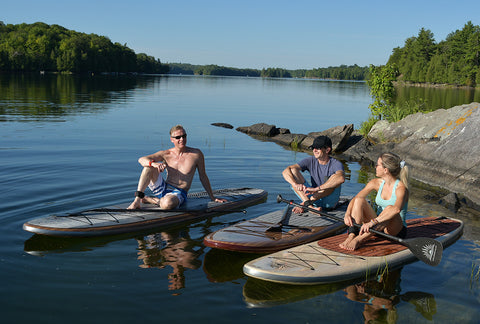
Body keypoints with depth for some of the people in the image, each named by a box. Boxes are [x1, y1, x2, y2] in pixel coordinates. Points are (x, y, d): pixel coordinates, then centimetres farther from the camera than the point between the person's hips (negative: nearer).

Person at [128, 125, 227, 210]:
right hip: (163, 189, 3)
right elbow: (141, 159, -8)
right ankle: (137, 200, -22)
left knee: (167, 203, -40)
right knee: (149, 165, -19)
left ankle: (147, 199, -8)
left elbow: (203, 177, 7)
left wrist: (212, 197, 12)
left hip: (179, 193, -3)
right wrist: (154, 164, -31)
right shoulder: (166, 154, 1)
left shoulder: (196, 154, -4)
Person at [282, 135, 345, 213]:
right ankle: (309, 205, -30)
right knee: (293, 171, -12)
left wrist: (316, 189, -44)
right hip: (314, 198, 3)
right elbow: (285, 172, -12)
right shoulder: (310, 161, -3)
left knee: (335, 178, -31)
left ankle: (304, 204, -30)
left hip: (329, 202, -3)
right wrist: (296, 184, -33)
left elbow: (341, 178, -40)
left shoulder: (336, 164, -14)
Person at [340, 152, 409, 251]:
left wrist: (373, 222, -46)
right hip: (377, 226, 6)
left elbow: (396, 209, -39)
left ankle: (359, 239, -41)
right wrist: (347, 213, -23)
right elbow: (355, 199, -3)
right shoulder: (377, 183, 1)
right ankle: (351, 236, -32)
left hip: (396, 230, -5)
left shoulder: (401, 187, -19)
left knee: (389, 208, -37)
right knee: (359, 200, -16)